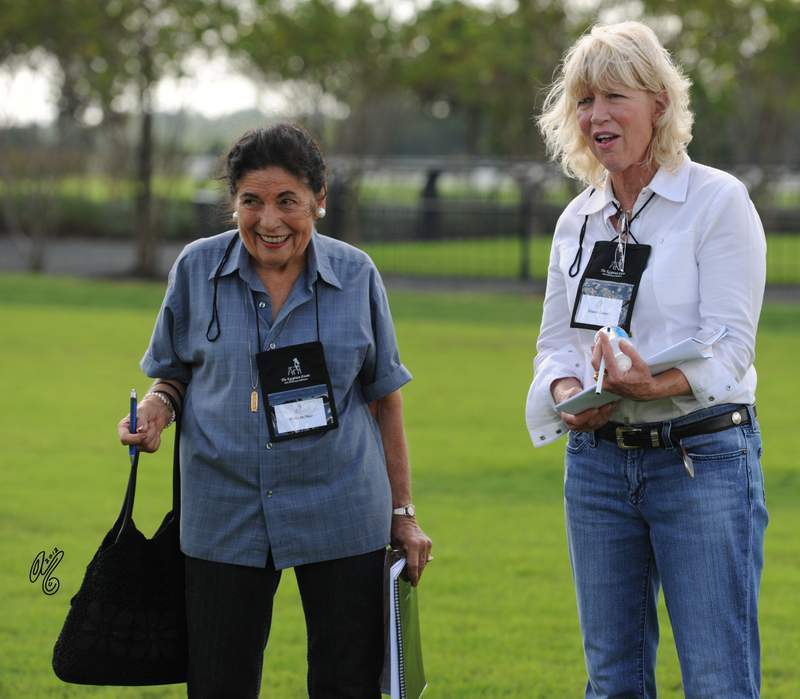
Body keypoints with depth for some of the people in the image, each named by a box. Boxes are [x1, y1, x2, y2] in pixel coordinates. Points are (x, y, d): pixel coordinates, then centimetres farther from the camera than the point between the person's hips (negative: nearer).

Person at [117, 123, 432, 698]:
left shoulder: (356, 275, 1)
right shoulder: (198, 268, 1)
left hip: (341, 515, 0)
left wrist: (403, 513, 7)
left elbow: (384, 398, 7)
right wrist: (157, 406, -9)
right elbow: (175, 373, 14)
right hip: (224, 516, 0)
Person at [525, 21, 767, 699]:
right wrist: (568, 395, -9)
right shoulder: (578, 218, 12)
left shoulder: (718, 200, -6)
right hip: (598, 458, 6)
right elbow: (555, 341, 14)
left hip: (702, 457, -6)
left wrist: (653, 384, -31)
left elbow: (729, 341, -13)